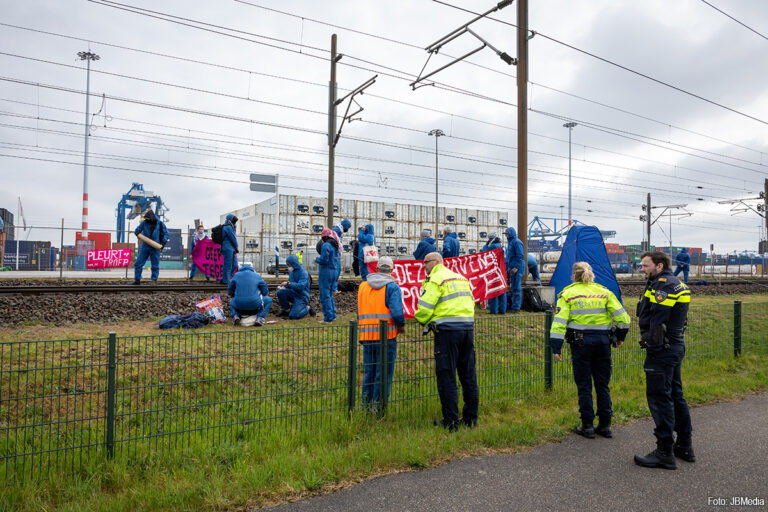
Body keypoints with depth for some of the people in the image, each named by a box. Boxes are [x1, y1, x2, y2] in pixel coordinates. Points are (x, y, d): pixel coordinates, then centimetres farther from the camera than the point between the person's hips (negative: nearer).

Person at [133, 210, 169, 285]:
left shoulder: (160, 224, 0)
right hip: (145, 247, 2)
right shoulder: (144, 223, 3)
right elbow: (137, 230, 9)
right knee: (138, 264, 1)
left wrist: (164, 242, -11)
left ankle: (154, 280, 12)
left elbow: (166, 234, 4)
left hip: (155, 248, -2)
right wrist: (137, 233, -15)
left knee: (155, 266, 3)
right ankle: (137, 280, 11)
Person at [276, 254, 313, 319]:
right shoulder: (291, 271, 6)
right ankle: (286, 310, 1)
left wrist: (288, 283, -36)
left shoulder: (303, 273, -17)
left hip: (301, 297, -7)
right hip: (293, 293, 7)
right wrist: (284, 287, -3)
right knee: (280, 292, -19)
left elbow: (301, 286, -29)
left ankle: (307, 308, 10)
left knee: (293, 316, -18)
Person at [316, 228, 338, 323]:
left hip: (326, 271, -9)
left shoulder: (326, 245, -16)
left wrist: (317, 259, -2)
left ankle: (328, 317, -2)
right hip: (333, 270, 9)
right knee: (329, 294, 20)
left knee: (325, 295, -3)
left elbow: (324, 259, -21)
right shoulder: (334, 246, 12)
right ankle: (333, 314, 24)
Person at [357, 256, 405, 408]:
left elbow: (359, 313, 13)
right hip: (386, 336, -5)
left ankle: (366, 404, 22)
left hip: (367, 337, 5)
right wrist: (401, 325, 2)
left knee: (368, 373, 15)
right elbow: (397, 313, -15)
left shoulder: (363, 286, 12)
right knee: (384, 375, 3)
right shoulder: (392, 287, -5)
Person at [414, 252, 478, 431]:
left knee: (446, 376, -1)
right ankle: (470, 418, 20)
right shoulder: (461, 277, 19)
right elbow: (471, 302, 22)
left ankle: (450, 421, 2)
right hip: (468, 327, 8)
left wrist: (422, 320, 8)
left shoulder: (436, 279, -5)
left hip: (447, 329, -8)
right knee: (468, 375, 12)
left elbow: (425, 308, -11)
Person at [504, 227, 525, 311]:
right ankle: (514, 305, 16)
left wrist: (516, 267, -22)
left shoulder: (517, 242, -11)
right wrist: (507, 267, 21)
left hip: (517, 268, -10)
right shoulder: (510, 242, 19)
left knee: (516, 287, -8)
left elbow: (520, 256, -18)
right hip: (511, 268, 10)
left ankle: (516, 307, -7)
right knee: (513, 287, 11)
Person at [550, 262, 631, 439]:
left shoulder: (568, 293, 0)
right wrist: (620, 337, 20)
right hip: (603, 341, 3)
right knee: (603, 384, 13)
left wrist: (556, 347, -5)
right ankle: (605, 425, 20)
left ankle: (587, 426, 11)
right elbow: (623, 318, 4)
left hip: (580, 342, -3)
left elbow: (559, 321, -8)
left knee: (584, 385, 7)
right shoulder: (604, 292, 7)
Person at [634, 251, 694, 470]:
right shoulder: (676, 284, 17)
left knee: (659, 397, -6)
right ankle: (684, 446, 29)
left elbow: (657, 321, -21)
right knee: (675, 395, 18)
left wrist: (653, 349, -18)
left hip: (662, 350, -11)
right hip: (675, 347, 11)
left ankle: (665, 453, 0)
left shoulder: (663, 285, -16)